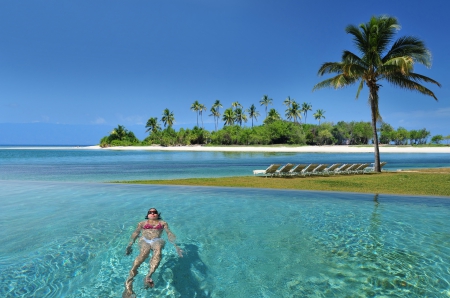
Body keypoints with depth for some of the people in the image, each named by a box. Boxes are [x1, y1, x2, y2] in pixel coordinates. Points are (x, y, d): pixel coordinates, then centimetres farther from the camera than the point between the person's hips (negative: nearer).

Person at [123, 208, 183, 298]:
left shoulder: (163, 223, 27)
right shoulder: (142, 223, 30)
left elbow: (169, 233, 14)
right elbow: (136, 233, 15)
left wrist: (175, 245, -3)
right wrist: (130, 245, -3)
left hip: (157, 240, 0)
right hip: (144, 240, 0)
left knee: (157, 250, -38)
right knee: (144, 252, -37)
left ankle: (148, 277, -57)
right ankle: (129, 281, -54)